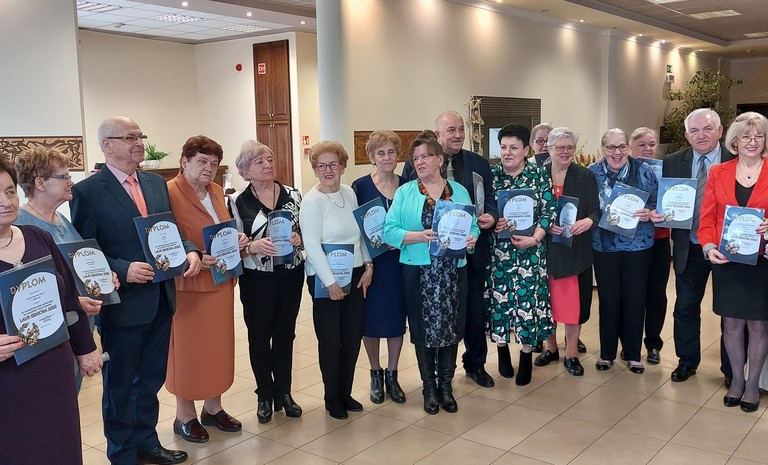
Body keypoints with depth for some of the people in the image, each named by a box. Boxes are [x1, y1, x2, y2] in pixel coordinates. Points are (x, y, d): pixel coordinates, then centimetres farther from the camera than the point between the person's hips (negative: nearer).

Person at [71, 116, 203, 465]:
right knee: (120, 384, 12)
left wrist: (190, 251, -6)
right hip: (122, 303, -6)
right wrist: (123, 270, -24)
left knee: (151, 379, 20)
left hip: (160, 301, 6)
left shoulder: (156, 183, 8)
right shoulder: (88, 191, -11)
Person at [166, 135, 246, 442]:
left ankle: (213, 408, 30)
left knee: (219, 345, 14)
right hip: (187, 284, -7)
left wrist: (238, 240, 0)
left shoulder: (218, 192, 10)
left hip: (221, 280, 7)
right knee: (188, 348, 5)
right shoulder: (169, 193, -13)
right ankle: (185, 416, 21)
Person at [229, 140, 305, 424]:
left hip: (291, 274, 3)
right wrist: (253, 246, -23)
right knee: (259, 336, 9)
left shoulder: (293, 195, 3)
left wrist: (298, 238, -14)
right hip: (257, 279, -2)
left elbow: (307, 232, 8)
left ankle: (284, 392, 28)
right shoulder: (237, 202, -5)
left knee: (285, 334, 13)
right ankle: (265, 396, 26)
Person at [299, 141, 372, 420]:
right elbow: (312, 247, -17)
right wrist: (330, 283, -18)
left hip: (356, 276, 6)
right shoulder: (311, 201, -12)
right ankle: (332, 399, 23)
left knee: (353, 337, 11)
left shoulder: (349, 193, 6)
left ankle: (345, 393, 29)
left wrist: (368, 265, 4)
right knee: (330, 340, 5)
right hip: (325, 280, -6)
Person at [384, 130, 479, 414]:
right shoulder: (405, 193, 0)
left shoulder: (459, 192, 8)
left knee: (451, 327, 8)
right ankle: (429, 388, 22)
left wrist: (472, 239, -12)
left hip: (454, 271, 2)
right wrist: (418, 236, -22)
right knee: (423, 329, 5)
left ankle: (446, 386, 25)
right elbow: (389, 231, -8)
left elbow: (472, 226, 10)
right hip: (419, 272, -2)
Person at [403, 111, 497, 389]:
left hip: (471, 250, 2)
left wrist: (491, 216, -14)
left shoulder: (480, 164, 6)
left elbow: (490, 199, 8)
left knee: (475, 310, 12)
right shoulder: (416, 165, -2)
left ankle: (475, 364, 32)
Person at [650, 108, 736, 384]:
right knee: (685, 307, 12)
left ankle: (732, 369, 28)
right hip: (689, 249, 2)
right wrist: (657, 213, -18)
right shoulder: (672, 163, 0)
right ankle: (687, 361, 30)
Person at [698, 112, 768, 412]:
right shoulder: (718, 173, 5)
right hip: (727, 261, 2)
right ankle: (737, 379, 28)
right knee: (732, 322, 10)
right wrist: (709, 246, -12)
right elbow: (707, 218, 4)